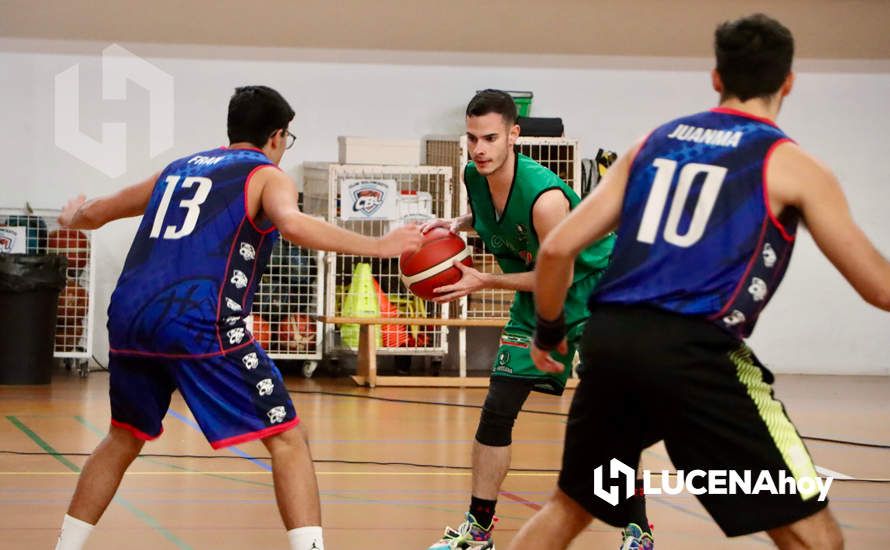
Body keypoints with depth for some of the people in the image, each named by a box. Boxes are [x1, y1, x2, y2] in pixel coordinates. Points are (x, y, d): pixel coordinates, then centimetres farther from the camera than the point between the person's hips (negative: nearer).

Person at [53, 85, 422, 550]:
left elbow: (94, 213, 38)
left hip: (128, 317, 6)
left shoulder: (177, 170, 26)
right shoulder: (267, 176, 9)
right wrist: (377, 246, -14)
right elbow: (291, 223, -15)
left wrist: (73, 219, 61)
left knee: (124, 439, 27)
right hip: (199, 324, -6)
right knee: (287, 439, 0)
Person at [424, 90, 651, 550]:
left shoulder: (544, 196, -33)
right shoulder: (475, 177, -11)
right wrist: (455, 226, -7)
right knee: (497, 411, 4)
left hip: (594, 290, -7)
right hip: (536, 300, 7)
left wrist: (484, 282, -23)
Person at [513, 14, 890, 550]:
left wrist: (548, 332, 32)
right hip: (695, 351, -5)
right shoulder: (790, 164, 6)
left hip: (609, 336, 6)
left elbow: (557, 248, 16)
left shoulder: (654, 142, 19)